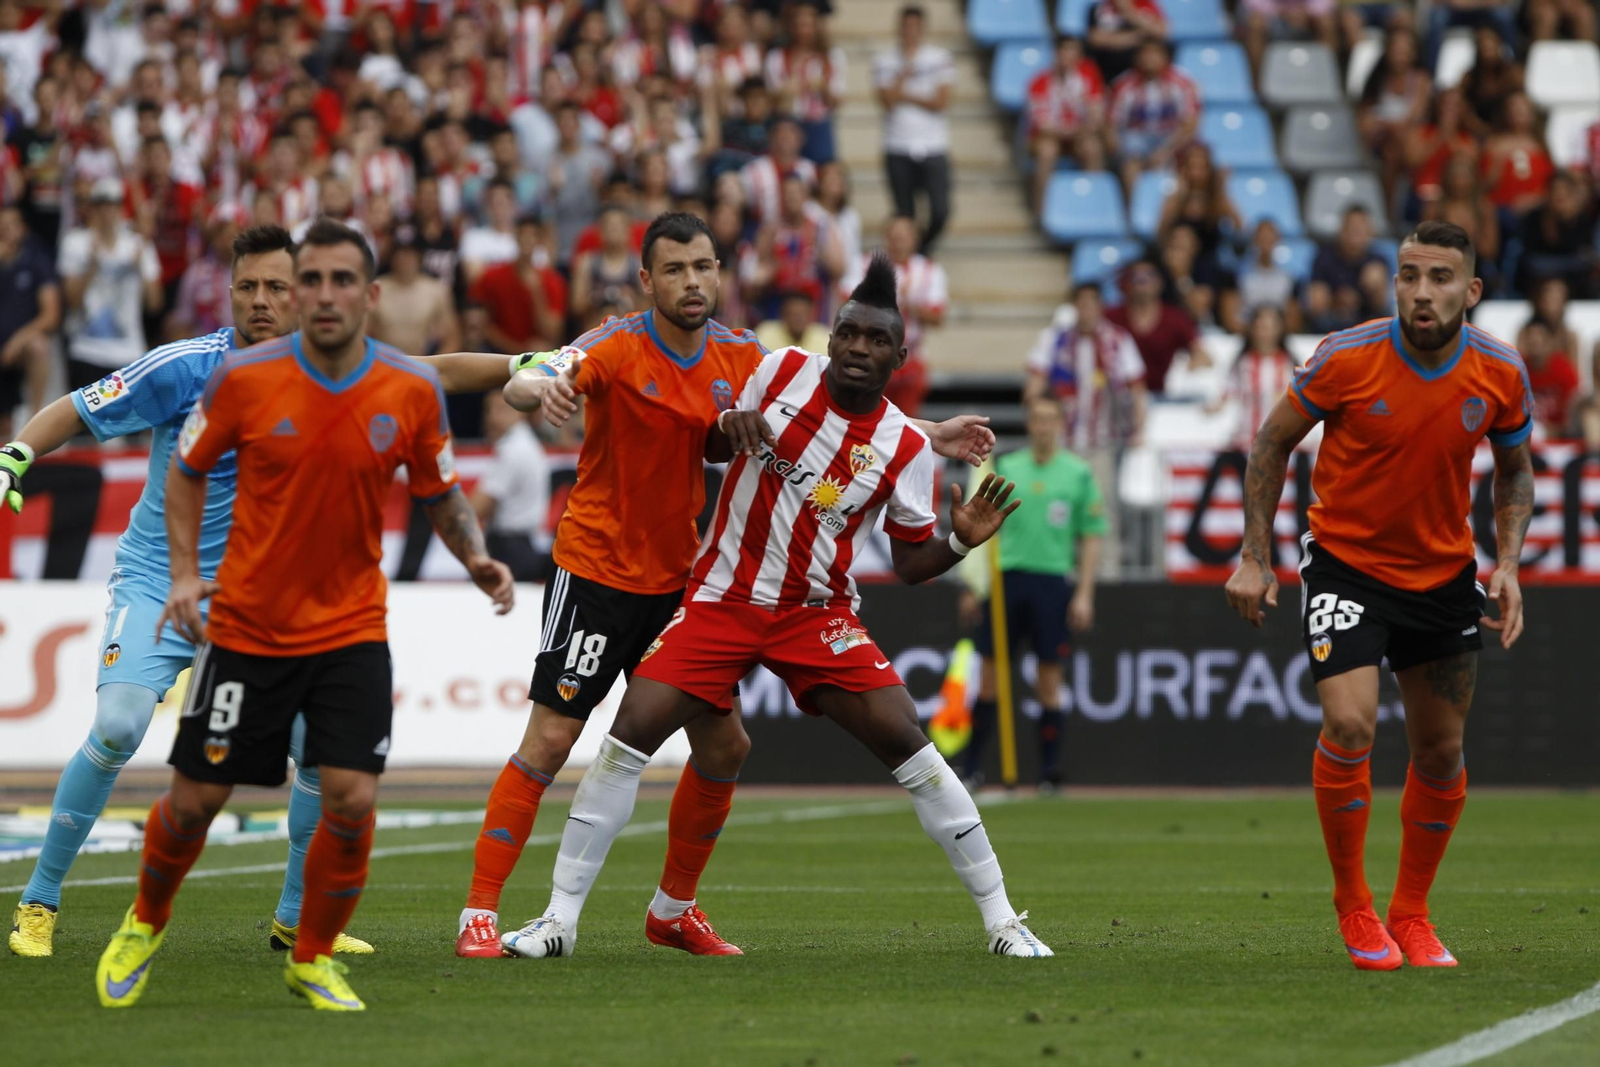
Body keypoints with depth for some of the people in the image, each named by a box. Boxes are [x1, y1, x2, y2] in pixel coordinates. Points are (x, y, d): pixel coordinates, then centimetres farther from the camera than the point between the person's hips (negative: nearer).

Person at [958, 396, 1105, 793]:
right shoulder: (1006, 468, 9)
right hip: (1006, 578, 2)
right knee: (989, 674, 2)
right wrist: (973, 585, 7)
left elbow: (1092, 537, 4)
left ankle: (1049, 772, 6)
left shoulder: (1079, 474, 3)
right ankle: (971, 767, 8)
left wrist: (1084, 594, -4)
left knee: (1049, 678, 0)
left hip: (1053, 581, -2)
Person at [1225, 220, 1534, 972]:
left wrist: (1507, 562, -6)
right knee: (1349, 724, -21)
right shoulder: (1347, 358, -18)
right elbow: (1273, 442, -4)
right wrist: (1255, 557, -6)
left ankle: (1410, 914, 27)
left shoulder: (1501, 373, -10)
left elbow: (1514, 469, 8)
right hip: (1346, 563, -3)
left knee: (1441, 752, 8)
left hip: (1444, 572, 3)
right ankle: (1353, 906, -2)